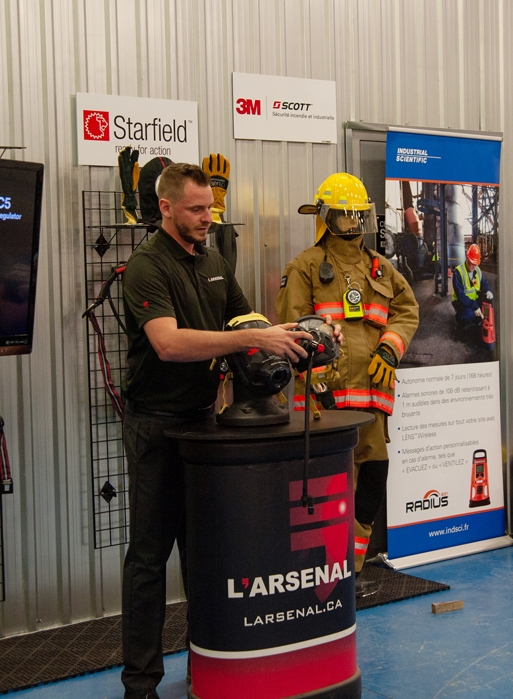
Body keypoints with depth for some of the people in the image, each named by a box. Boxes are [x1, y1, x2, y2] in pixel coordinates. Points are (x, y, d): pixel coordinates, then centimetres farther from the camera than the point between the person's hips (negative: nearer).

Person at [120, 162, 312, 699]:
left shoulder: (214, 261, 11)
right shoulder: (147, 266, -13)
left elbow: (243, 320, 17)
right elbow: (169, 342, -28)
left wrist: (294, 339, -2)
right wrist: (253, 339, -33)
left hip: (205, 416, 7)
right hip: (158, 423, -7)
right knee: (150, 552, 1)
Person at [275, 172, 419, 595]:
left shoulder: (380, 269, 18)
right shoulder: (305, 268, 0)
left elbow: (408, 310, 21)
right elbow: (294, 328, -7)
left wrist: (390, 346, 2)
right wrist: (315, 375, -15)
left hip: (372, 392, 6)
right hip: (326, 395, -6)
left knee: (371, 479, 10)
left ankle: (350, 570, 24)